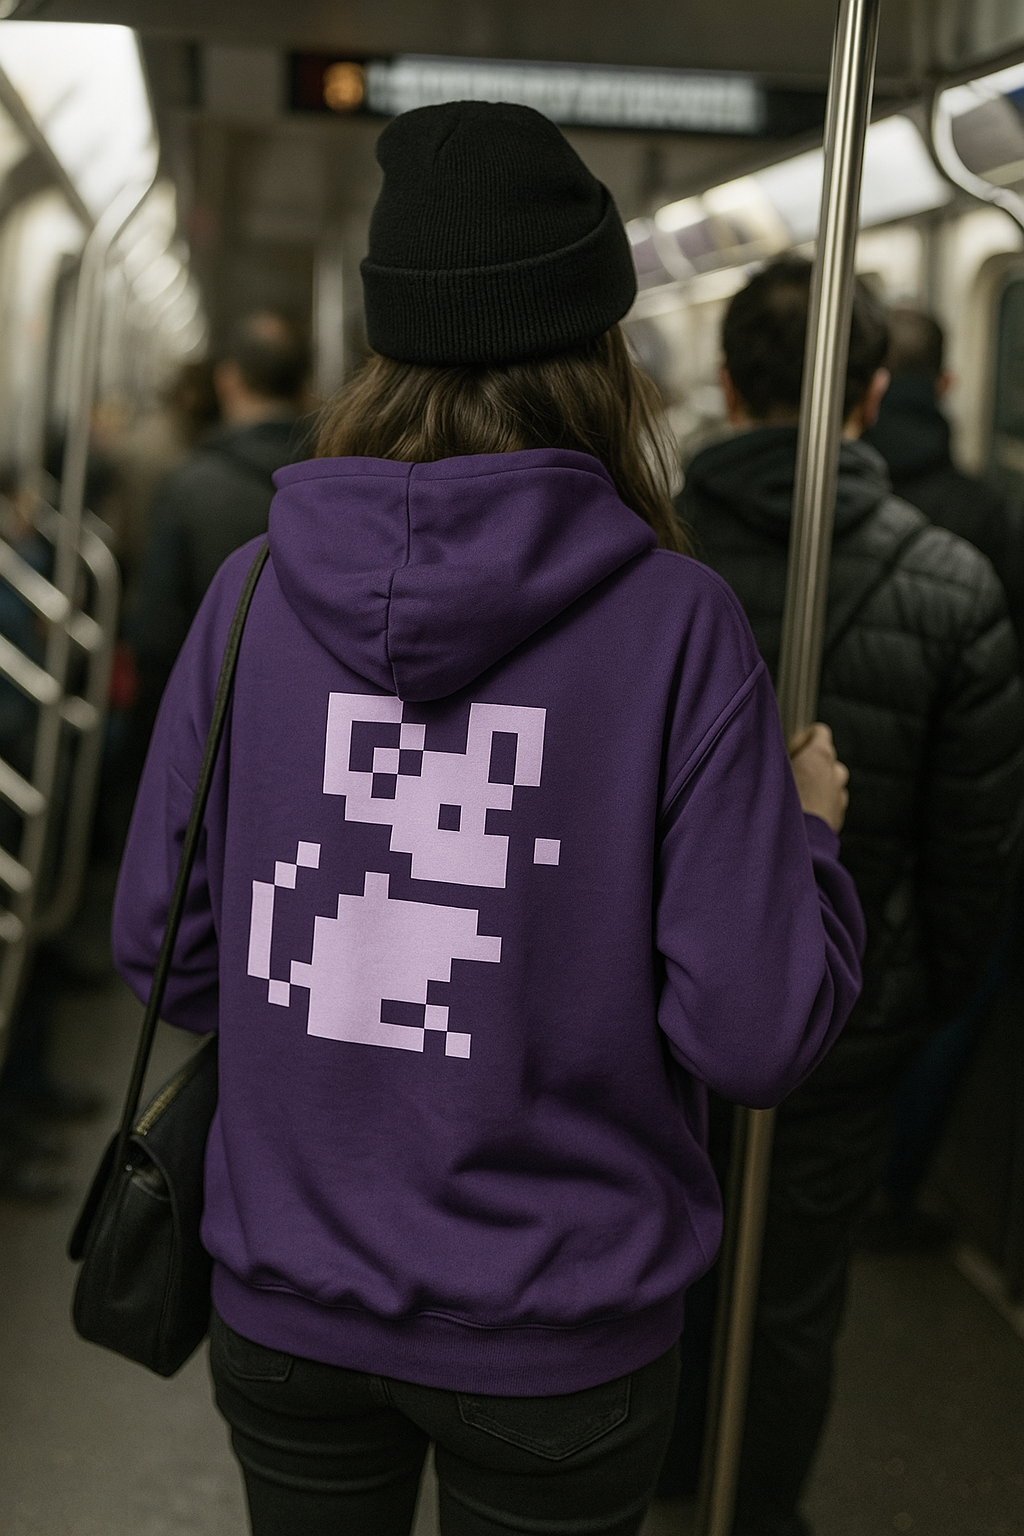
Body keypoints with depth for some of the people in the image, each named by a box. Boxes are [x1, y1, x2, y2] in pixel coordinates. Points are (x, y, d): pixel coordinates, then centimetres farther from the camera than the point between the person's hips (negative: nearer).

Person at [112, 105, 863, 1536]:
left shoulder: (259, 587, -10)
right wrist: (809, 825, 0)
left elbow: (163, 946, -4)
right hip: (552, 1338, -2)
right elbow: (754, 1033, -17)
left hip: (286, 1298, 2)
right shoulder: (675, 623, -17)